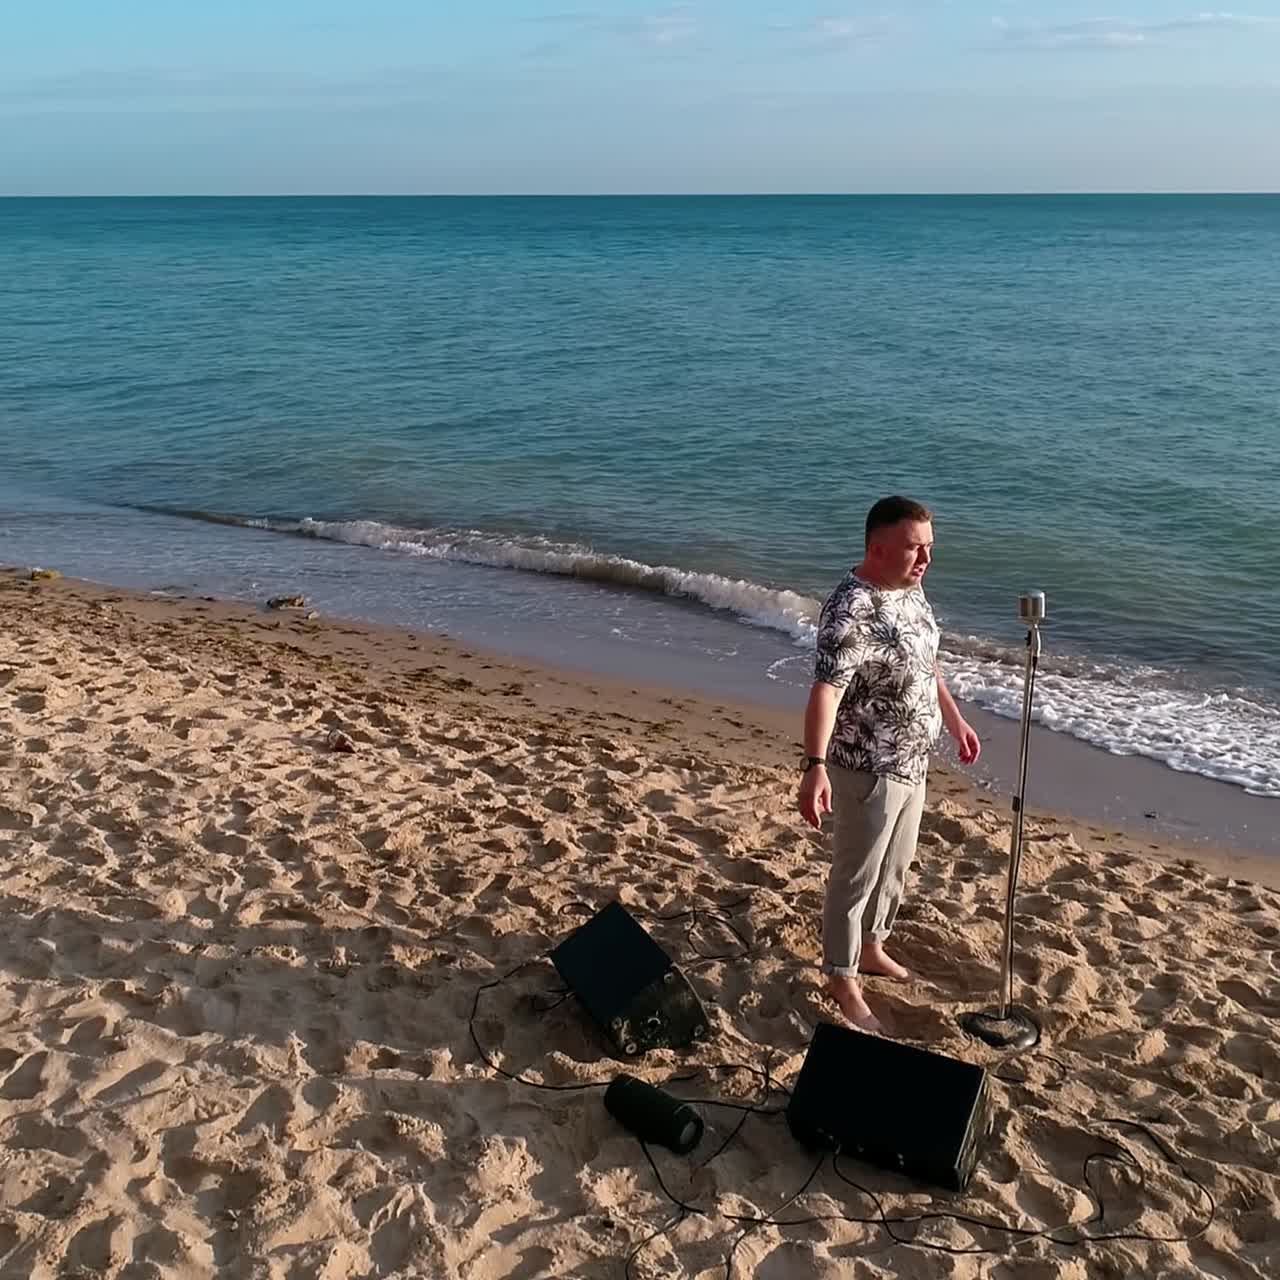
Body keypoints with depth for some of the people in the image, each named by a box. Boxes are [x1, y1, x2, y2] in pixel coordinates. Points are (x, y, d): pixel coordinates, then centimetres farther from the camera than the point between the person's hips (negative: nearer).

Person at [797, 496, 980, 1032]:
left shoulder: (910, 589, 3)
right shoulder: (852, 609, -27)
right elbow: (826, 689, -35)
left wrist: (955, 719, 24)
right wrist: (815, 765, -45)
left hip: (911, 763, 9)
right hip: (868, 770, -9)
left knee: (894, 867, 24)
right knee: (855, 876, 7)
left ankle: (871, 946, 45)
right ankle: (841, 979, 24)